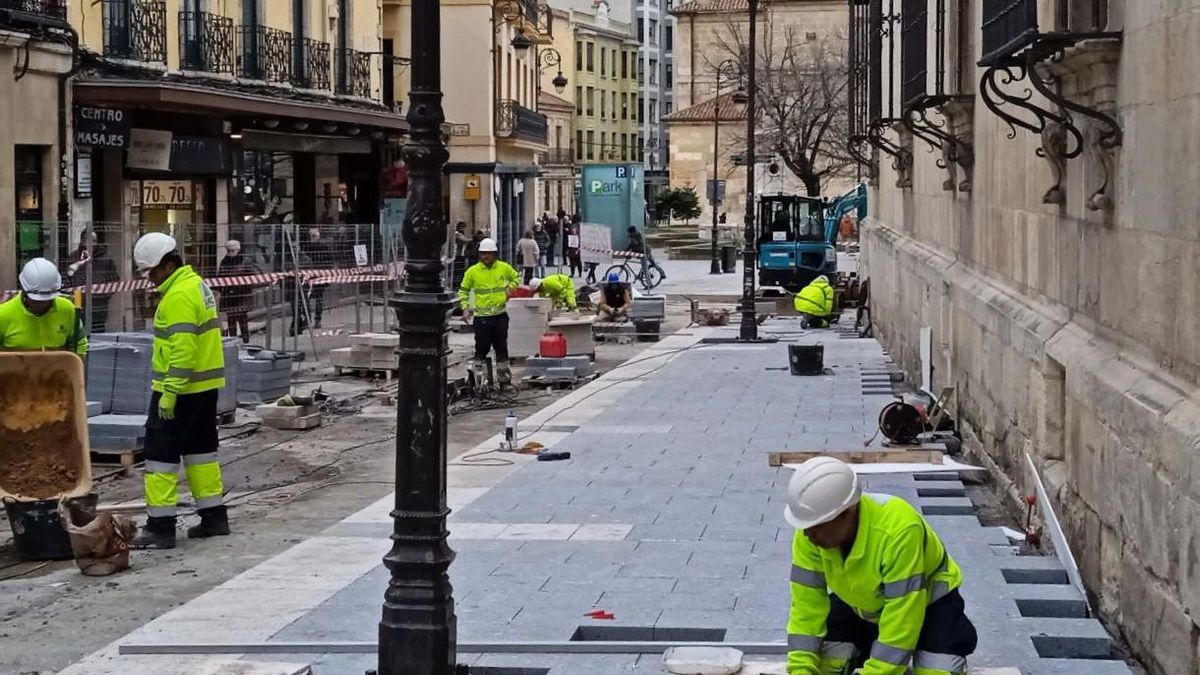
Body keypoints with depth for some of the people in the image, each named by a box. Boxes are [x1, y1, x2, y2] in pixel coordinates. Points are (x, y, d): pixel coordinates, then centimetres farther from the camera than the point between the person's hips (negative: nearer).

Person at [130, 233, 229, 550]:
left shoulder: (179, 296, -18)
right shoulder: (196, 284, 13)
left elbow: (183, 349, -25)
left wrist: (169, 393, -24)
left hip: (182, 388, -10)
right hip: (206, 386, 10)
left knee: (161, 450, -5)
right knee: (200, 447, 17)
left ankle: (160, 526, -4)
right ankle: (214, 516, 22)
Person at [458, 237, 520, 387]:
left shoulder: (504, 268, 2)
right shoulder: (473, 271, -3)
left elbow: (516, 277, 21)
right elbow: (463, 291, 6)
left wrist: (510, 287, 1)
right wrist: (465, 307, -8)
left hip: (500, 316, 2)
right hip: (481, 317, -2)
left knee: (502, 348, 11)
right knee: (481, 349, -2)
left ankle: (504, 378, 22)